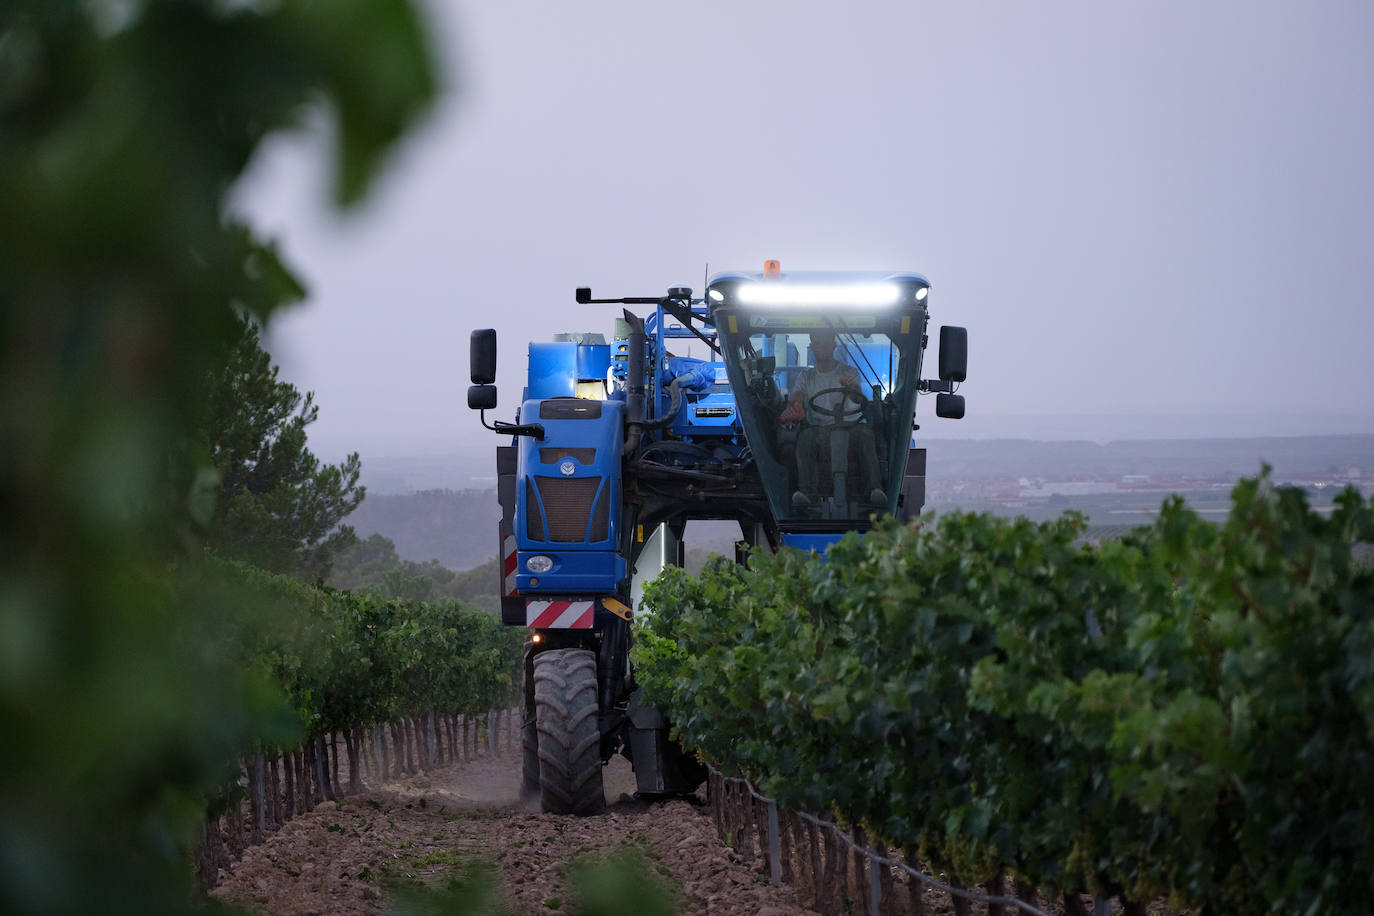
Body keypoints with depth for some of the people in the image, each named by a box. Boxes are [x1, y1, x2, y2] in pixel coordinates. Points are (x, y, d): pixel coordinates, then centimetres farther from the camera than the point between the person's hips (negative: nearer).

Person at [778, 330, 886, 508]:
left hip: (847, 426, -1)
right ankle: (808, 492, -46)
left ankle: (874, 488, -46)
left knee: (864, 432, -35)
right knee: (805, 437, -34)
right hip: (819, 429, 1)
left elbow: (858, 399, -8)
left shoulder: (849, 373, 12)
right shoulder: (806, 378, 19)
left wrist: (852, 388, -34)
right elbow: (795, 400, 1)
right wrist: (789, 411, -25)